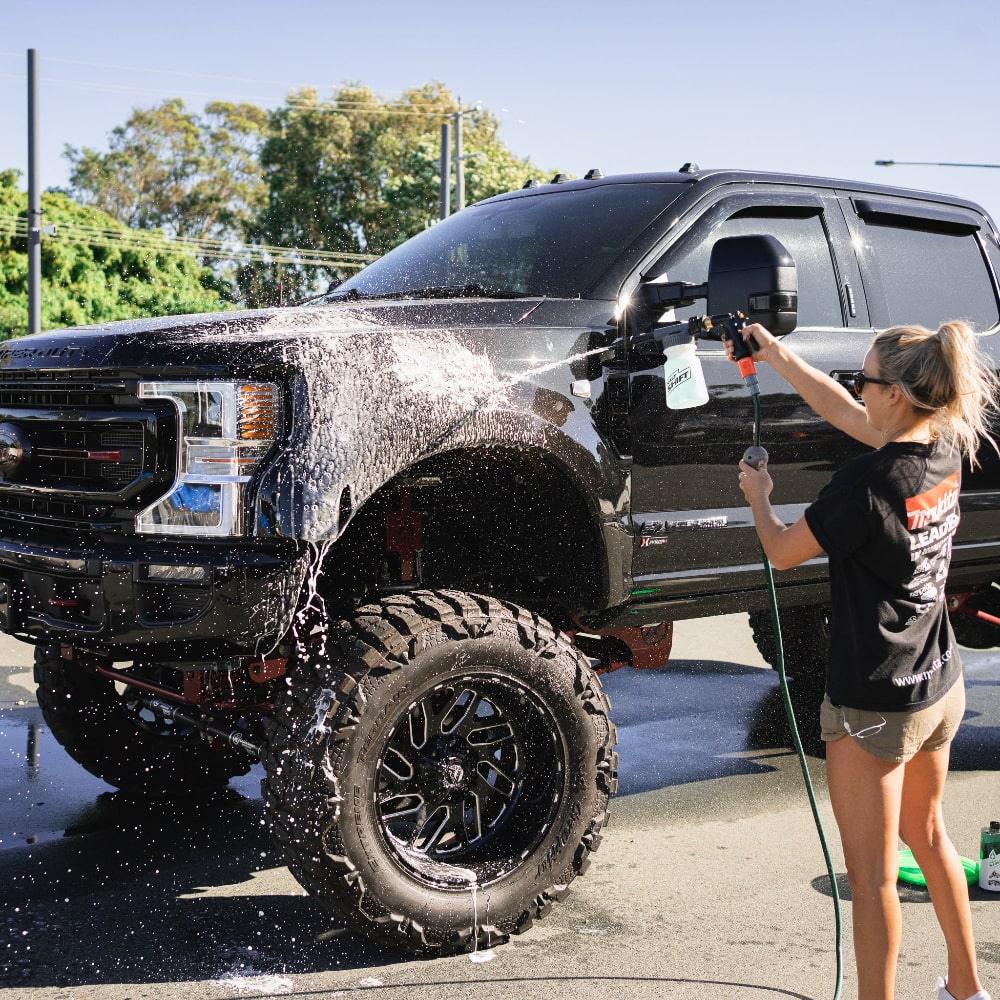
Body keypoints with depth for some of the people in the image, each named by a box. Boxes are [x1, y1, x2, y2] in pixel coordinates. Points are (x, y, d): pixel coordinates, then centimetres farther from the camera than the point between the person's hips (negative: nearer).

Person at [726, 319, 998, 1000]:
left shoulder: (869, 481, -26)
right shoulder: (945, 454, -3)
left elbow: (783, 553, -12)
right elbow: (844, 412, 12)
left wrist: (758, 497, 7)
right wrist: (777, 355, 16)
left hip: (875, 704, -9)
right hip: (942, 688, 9)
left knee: (872, 873, 3)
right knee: (926, 834, 27)